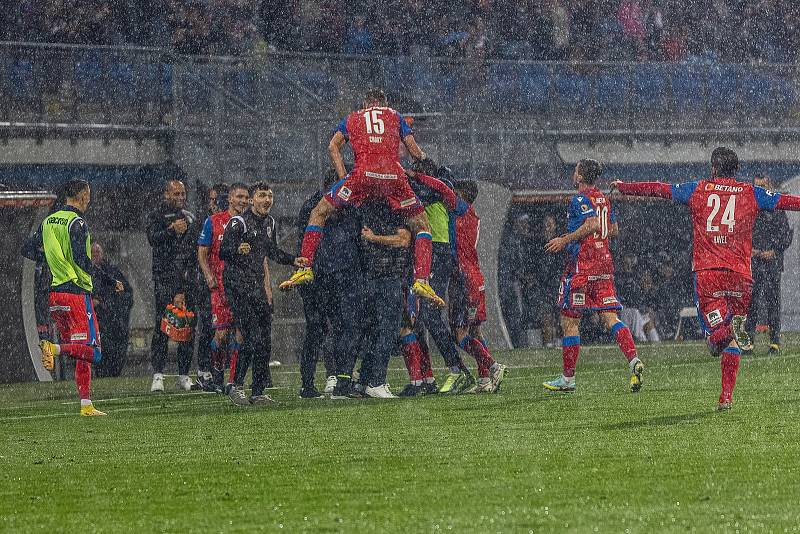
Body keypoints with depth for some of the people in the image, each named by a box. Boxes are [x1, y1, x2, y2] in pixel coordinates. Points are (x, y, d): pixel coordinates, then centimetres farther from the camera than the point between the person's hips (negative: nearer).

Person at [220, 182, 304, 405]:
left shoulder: (269, 223, 13)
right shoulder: (238, 223, -11)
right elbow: (223, 252, -19)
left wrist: (293, 260, 20)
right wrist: (238, 250, -39)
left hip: (257, 286, 8)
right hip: (237, 284, -8)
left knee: (264, 340, 5)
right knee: (252, 337, -17)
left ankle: (259, 392, 10)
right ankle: (237, 386, -10)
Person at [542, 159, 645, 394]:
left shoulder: (580, 200, -10)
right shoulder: (603, 199, 14)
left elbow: (593, 224, -24)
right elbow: (614, 229, 21)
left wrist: (564, 240, -18)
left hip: (582, 265, -7)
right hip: (604, 264, 7)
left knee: (569, 321, 3)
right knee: (610, 318, 2)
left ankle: (568, 378, 8)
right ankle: (634, 361, -20)